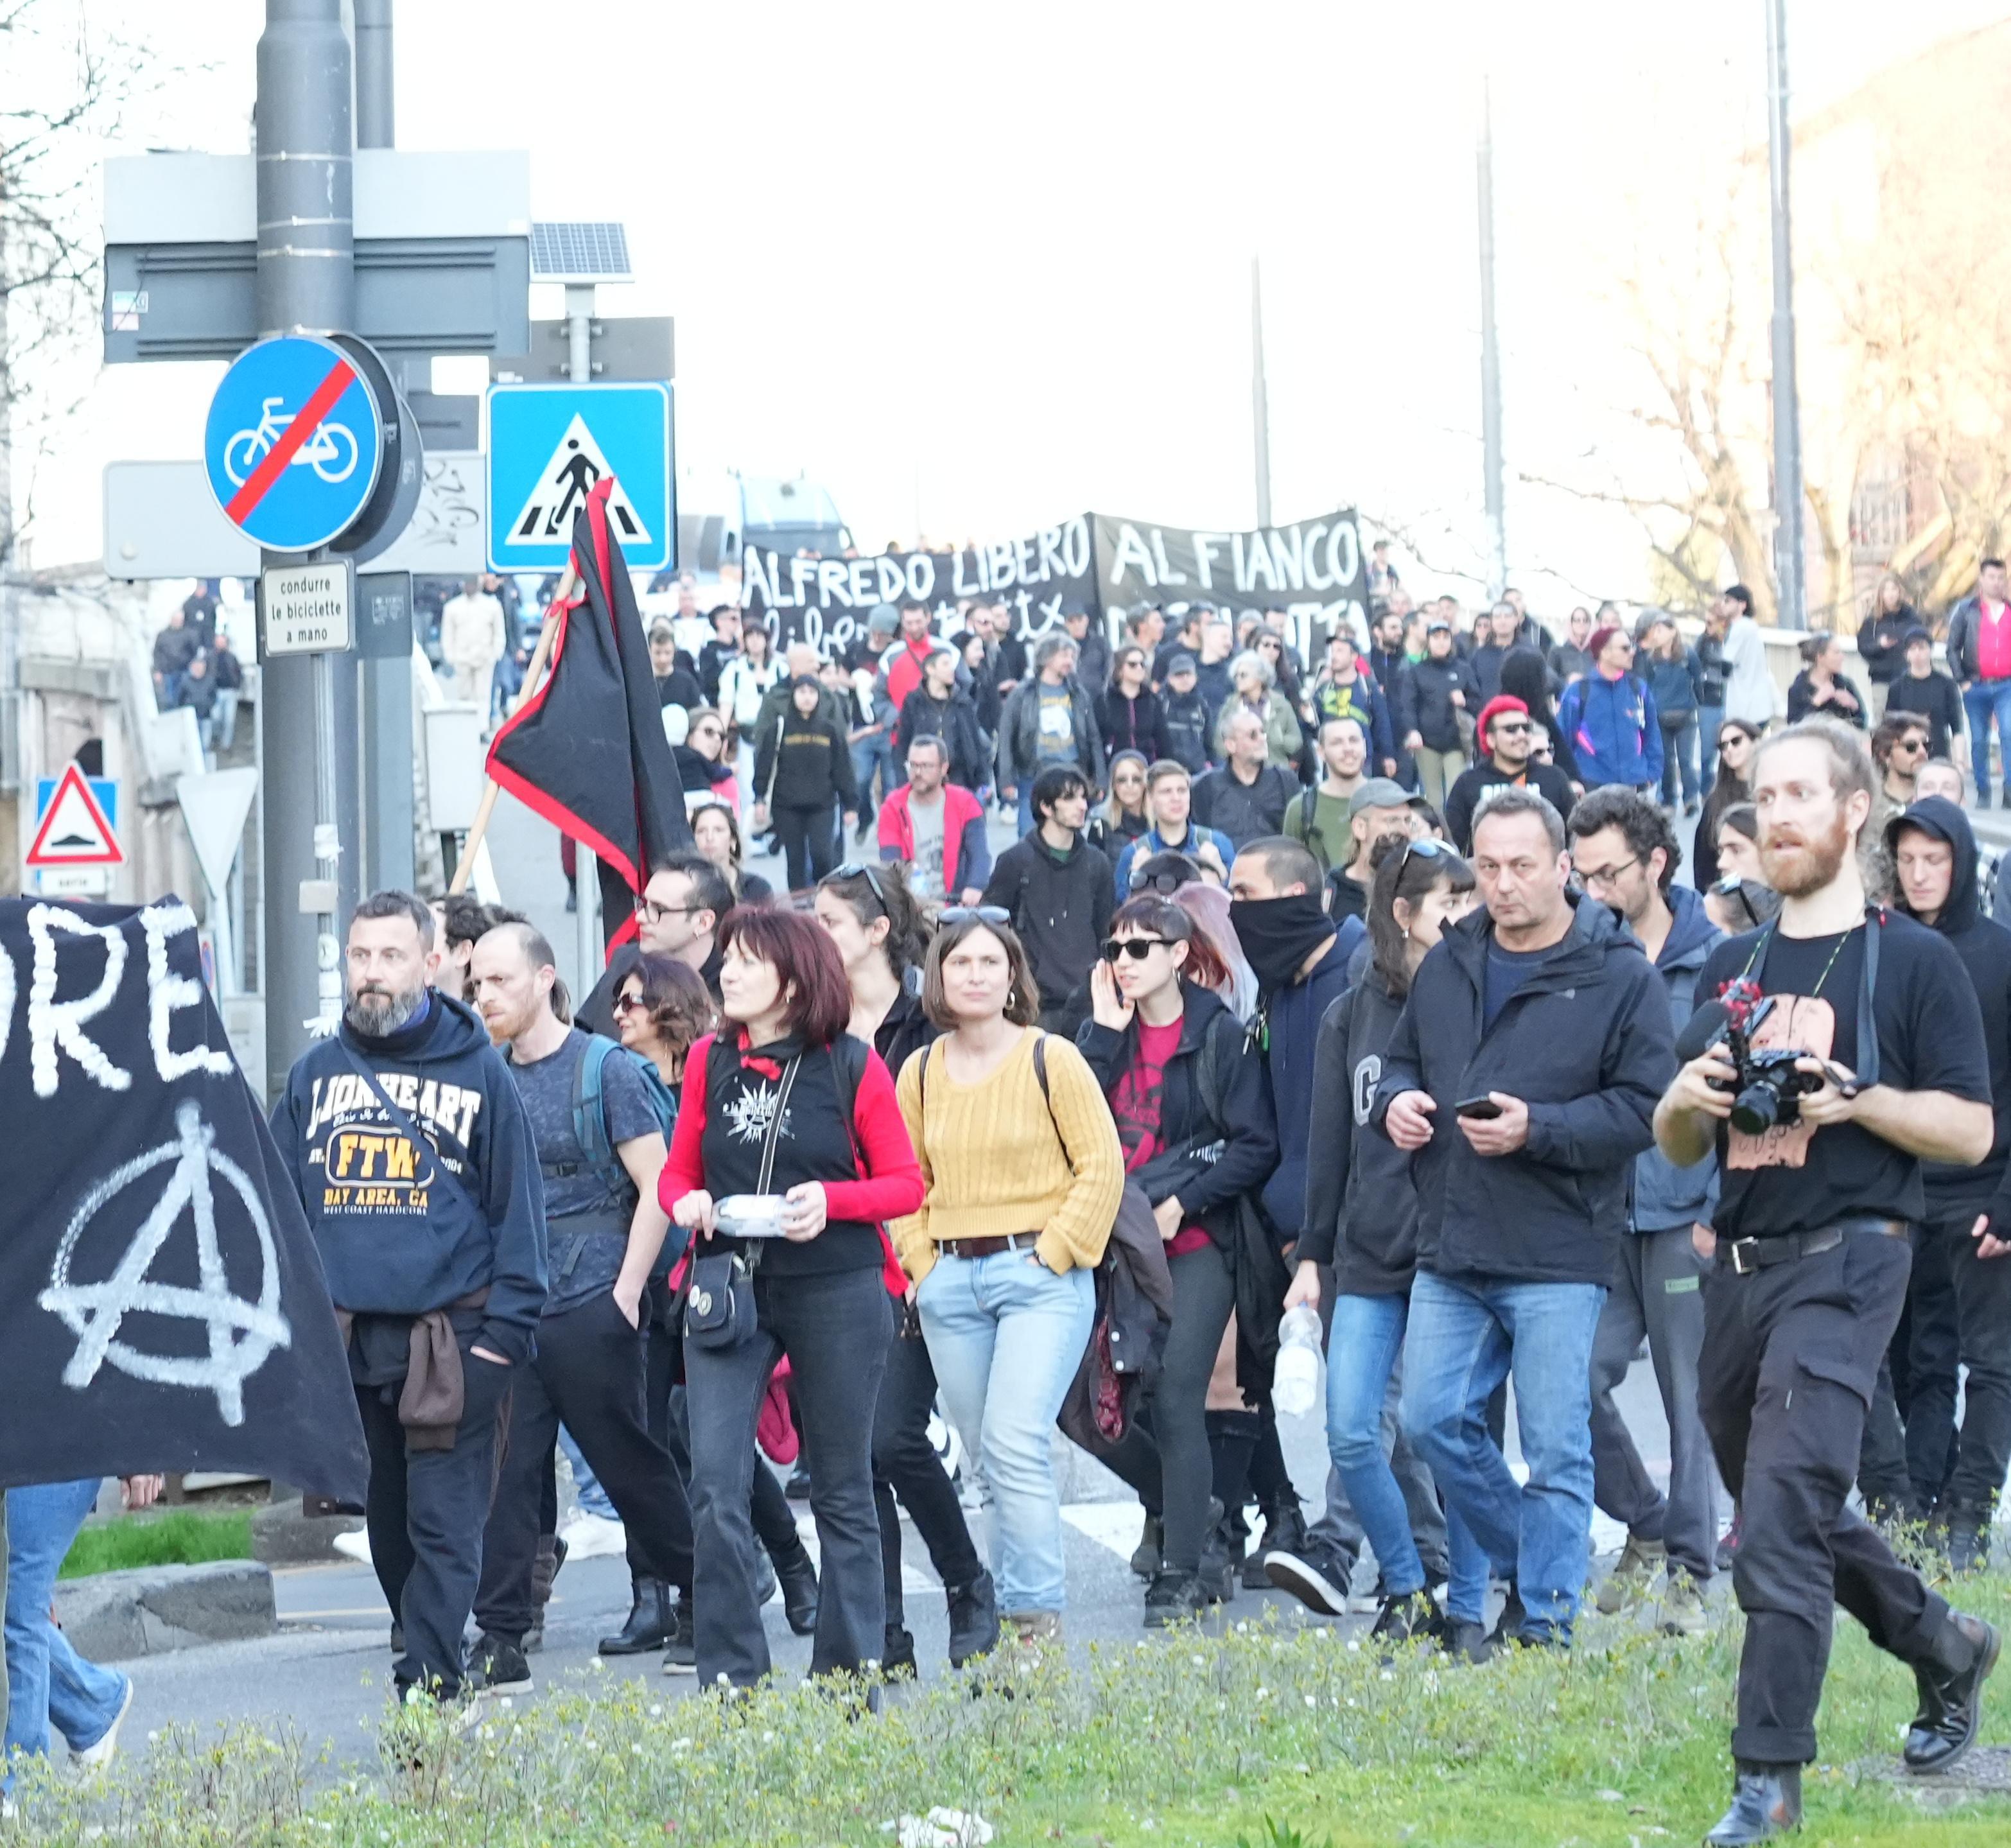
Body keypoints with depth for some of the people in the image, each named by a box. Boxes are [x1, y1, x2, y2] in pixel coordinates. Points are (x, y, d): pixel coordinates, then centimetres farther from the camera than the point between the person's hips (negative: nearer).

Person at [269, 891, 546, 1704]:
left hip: (451, 1339, -4)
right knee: (387, 1526, 11)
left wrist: (507, 1327, -8)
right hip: (344, 1336, 4)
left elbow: (517, 1206, 1)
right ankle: (430, 1663, 22)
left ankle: (427, 1693, -10)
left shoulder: (479, 1073, 2)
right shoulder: (316, 1073, 11)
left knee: (443, 1529, -8)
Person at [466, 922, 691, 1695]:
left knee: (632, 1466, 4)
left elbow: (656, 1189, -6)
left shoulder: (607, 1071, -4)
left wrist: (625, 1296, -11)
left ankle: (706, 1595, 22)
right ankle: (499, 1641, 1)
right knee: (501, 1472, -2)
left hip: (590, 1308, -5)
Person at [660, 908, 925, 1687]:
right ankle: (730, 1681, -5)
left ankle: (848, 1675, 19)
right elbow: (677, 1172, 13)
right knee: (715, 1486, -10)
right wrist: (685, 1202, -9)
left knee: (842, 1490, 8)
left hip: (836, 1293, -2)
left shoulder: (852, 1066, -2)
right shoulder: (708, 1061, 6)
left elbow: (907, 1183, 0)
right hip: (729, 1292, 2)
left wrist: (831, 1200, -16)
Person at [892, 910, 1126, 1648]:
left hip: (1040, 1275, -5)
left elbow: (1102, 1164, -4)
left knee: (1015, 1444, -16)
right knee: (984, 1454, 6)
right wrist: (922, 1262, 6)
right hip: (950, 1283, 5)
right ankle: (1015, 1604, 14)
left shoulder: (1051, 1058, -3)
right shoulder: (920, 1073, 9)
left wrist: (1052, 1253, -9)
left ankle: (1036, 1619, -13)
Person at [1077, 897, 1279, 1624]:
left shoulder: (1221, 1034, -4)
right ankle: (1184, 1507, 25)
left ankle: (1179, 1577, 0)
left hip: (1195, 1245, -5)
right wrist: (1104, 1033, -7)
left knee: (1175, 1402, -9)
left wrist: (1180, 1202, -14)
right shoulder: (1108, 1034, 11)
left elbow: (1256, 1147, -8)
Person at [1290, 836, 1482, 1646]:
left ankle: (1463, 1607, 13)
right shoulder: (1351, 1015, 8)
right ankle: (1408, 1589, 16)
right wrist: (1312, 1254, 10)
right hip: (1369, 1259, 3)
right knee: (1351, 1434, -3)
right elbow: (1329, 1144, 11)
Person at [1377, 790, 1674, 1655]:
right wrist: (1396, 1101, 1)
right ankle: (1531, 1569, 25)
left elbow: (1644, 1107, -10)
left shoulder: (1619, 976, -5)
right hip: (1451, 1250, 6)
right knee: (1433, 1420, 5)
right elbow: (1402, 1060, 24)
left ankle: (1544, 1627, 8)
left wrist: (1537, 1128, -19)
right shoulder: (1448, 965, 12)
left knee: (1556, 1450, -1)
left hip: (1557, 1258, -6)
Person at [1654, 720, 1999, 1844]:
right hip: (1739, 1264, 7)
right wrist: (1687, 1099, -5)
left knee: (1781, 1522, -15)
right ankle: (1946, 1648, 39)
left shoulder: (1914, 961, -1)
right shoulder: (1732, 968, 15)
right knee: (1801, 1510, 17)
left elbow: (1971, 1130, -5)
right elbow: (1679, 1149, 18)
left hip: (1847, 1257, -7)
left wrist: (1853, 1097, -18)